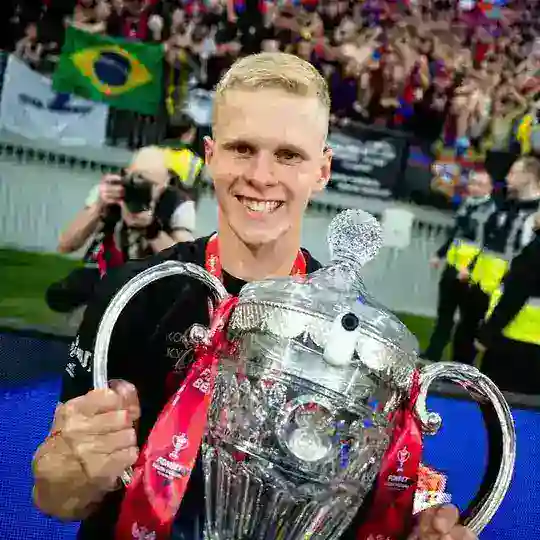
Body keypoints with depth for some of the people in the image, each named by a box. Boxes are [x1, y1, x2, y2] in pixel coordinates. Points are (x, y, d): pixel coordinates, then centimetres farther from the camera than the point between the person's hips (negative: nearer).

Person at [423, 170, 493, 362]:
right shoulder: (466, 205, 12)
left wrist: (471, 268, -28)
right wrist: (440, 255, 24)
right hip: (452, 268, 8)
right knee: (444, 313, 16)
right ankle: (432, 355, 25)